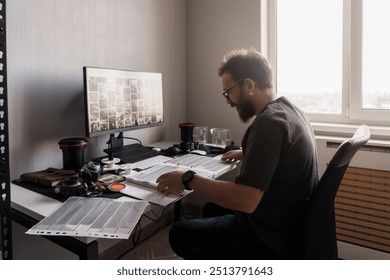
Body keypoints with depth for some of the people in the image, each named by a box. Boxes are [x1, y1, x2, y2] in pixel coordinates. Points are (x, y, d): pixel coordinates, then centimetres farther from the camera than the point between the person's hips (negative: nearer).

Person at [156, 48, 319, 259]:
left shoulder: (268, 123, -26)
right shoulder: (289, 110, 4)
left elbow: (245, 200, -32)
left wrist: (188, 180, -22)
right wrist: (246, 154, 26)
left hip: (275, 240, -10)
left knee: (179, 234, 2)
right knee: (212, 209, 26)